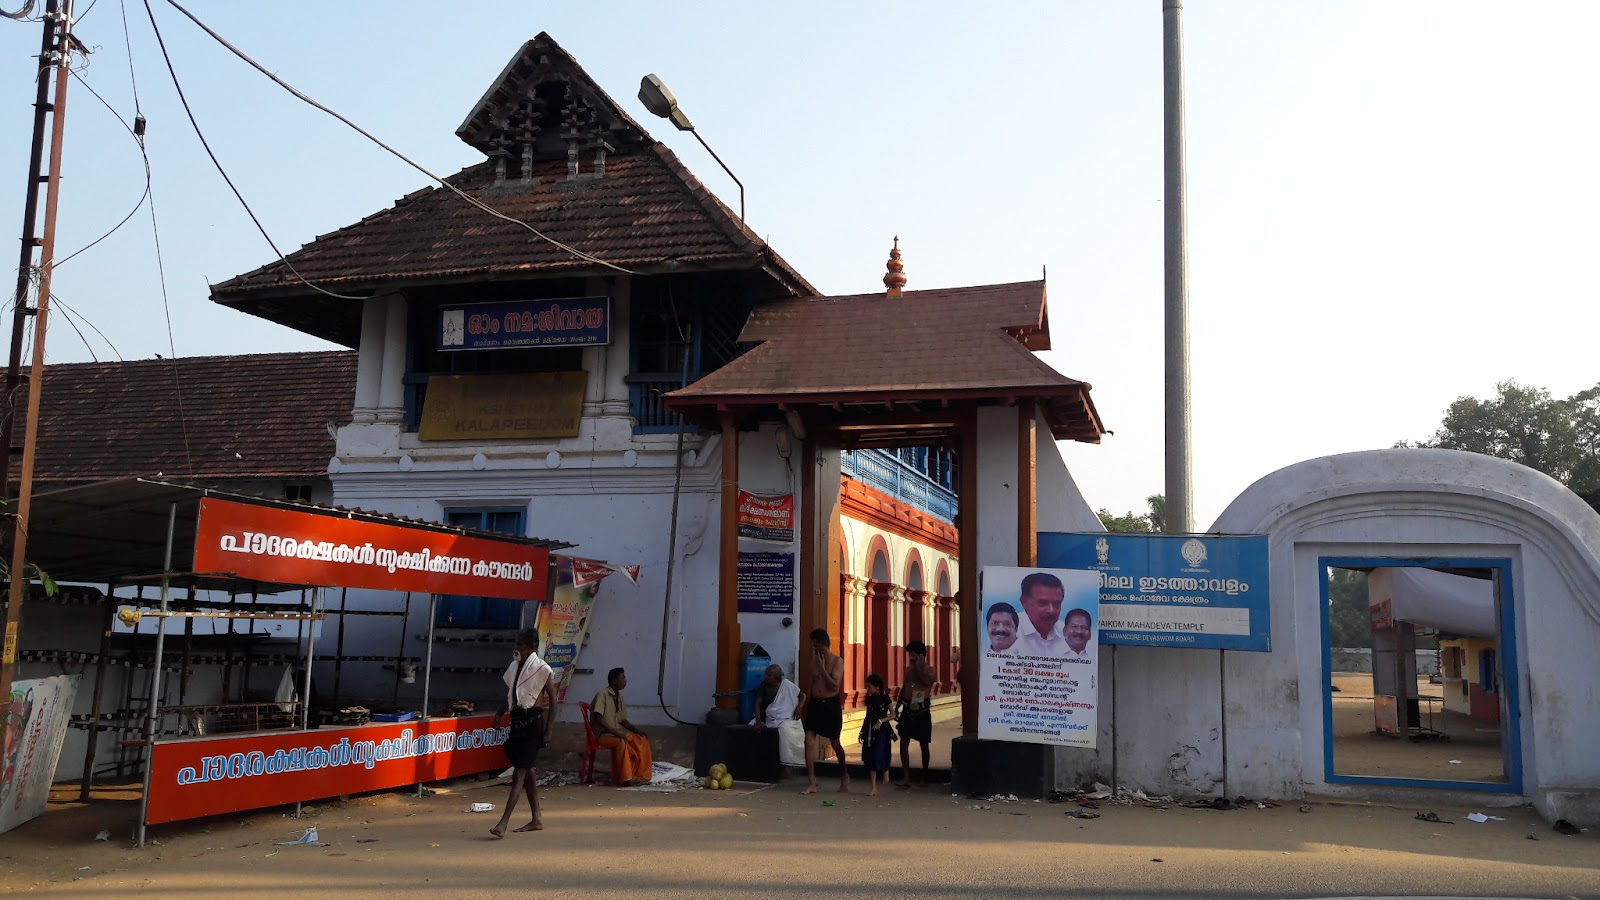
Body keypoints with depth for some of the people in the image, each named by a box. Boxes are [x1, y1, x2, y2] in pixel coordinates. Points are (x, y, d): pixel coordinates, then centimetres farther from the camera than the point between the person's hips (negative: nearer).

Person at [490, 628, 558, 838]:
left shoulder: (542, 669, -9)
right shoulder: (515, 665, 11)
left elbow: (553, 699, -7)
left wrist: (548, 728, -11)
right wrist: (500, 713, 7)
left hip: (532, 720, -7)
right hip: (516, 719, 8)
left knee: (520, 771, -10)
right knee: (527, 770, 12)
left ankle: (504, 822, -15)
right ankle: (537, 820, 20)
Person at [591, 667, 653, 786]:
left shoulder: (619, 696, 11)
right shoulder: (603, 694, -14)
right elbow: (598, 718, -23)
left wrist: (638, 731, -1)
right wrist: (615, 733, -29)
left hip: (618, 732, 8)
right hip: (604, 734, -8)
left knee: (643, 741, -8)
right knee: (621, 742, -36)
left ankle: (640, 776, -5)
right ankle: (625, 778, -26)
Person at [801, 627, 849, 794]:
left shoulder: (837, 661, -7)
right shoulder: (815, 660, 9)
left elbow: (834, 685, -17)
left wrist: (822, 668, -18)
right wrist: (805, 706, 16)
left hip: (831, 704, -4)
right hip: (815, 703, 5)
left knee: (835, 743, 9)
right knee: (809, 741, -8)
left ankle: (844, 775, 33)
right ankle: (811, 783, -6)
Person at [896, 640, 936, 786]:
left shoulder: (929, 670, -3)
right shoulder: (908, 669, 11)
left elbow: (928, 681, -25)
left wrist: (919, 666, -16)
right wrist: (897, 707, 16)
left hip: (922, 710, -4)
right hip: (907, 709, 4)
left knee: (923, 744, 7)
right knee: (904, 742, -4)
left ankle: (925, 775, 20)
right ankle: (906, 777, -3)